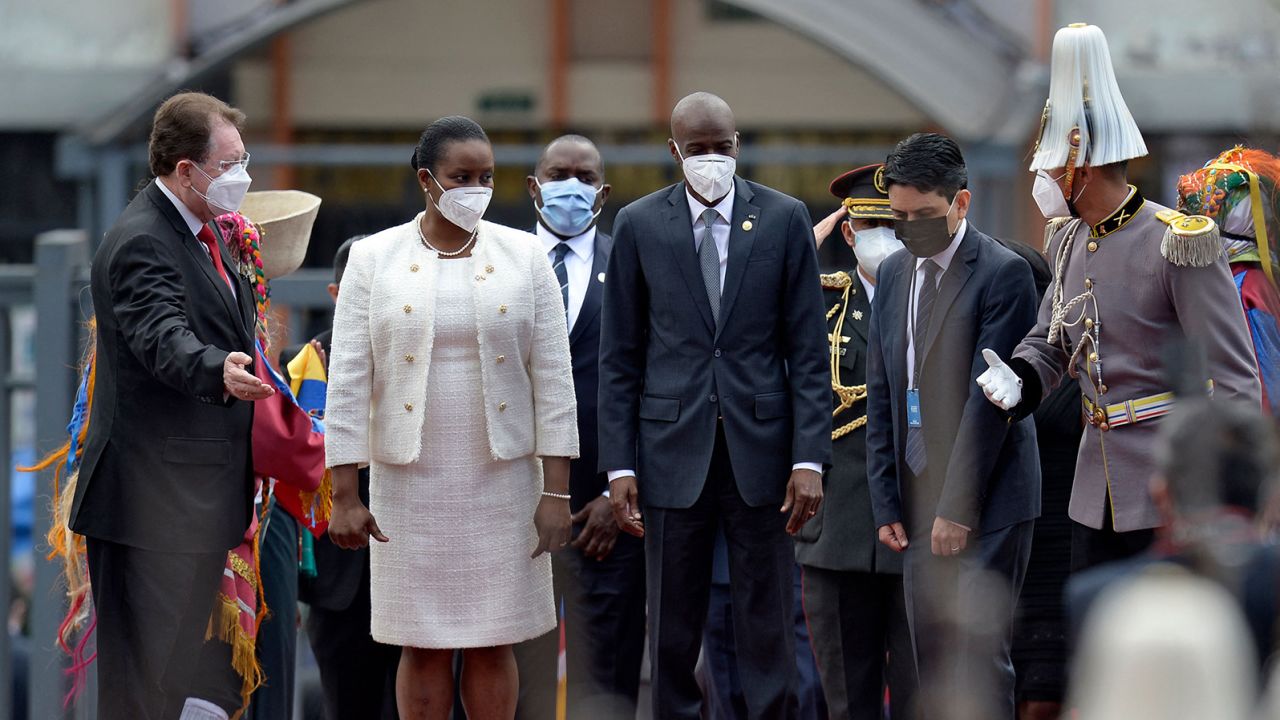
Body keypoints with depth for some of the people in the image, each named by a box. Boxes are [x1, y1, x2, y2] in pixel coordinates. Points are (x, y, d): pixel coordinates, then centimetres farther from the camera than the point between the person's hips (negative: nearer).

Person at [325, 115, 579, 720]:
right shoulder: (374, 259, 0)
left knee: (492, 642, 4)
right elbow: (348, 382, -1)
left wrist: (556, 491, -4)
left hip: (504, 482, 1)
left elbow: (554, 378, 1)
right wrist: (344, 495, -6)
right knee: (423, 646, 2)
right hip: (410, 483, -1)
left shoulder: (524, 257, 2)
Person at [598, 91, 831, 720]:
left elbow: (807, 351, 2)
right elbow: (619, 356, 5)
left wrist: (809, 457, -6)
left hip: (760, 447, 0)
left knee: (767, 626, 2)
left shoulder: (785, 219, 3)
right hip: (674, 448, 0)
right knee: (673, 628, 4)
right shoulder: (640, 225, 3)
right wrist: (619, 465, -1)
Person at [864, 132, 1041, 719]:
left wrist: (958, 506, -16)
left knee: (979, 650, -10)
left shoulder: (1003, 274, -10)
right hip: (918, 504, 7)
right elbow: (880, 396, 14)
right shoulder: (894, 274, 12)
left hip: (988, 500, -7)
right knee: (930, 662, 6)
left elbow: (991, 397, -14)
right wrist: (886, 503, 8)